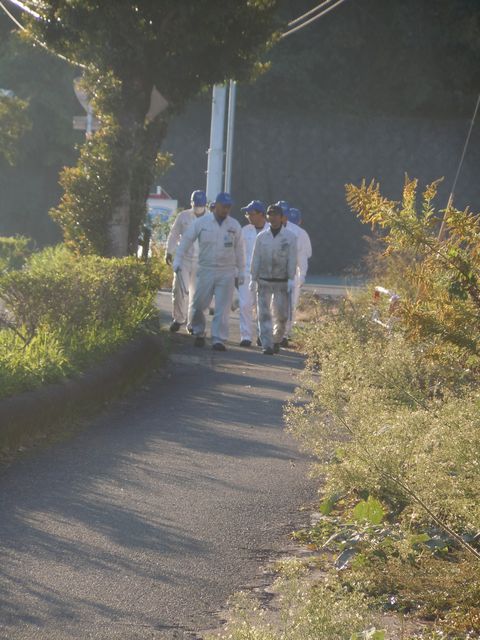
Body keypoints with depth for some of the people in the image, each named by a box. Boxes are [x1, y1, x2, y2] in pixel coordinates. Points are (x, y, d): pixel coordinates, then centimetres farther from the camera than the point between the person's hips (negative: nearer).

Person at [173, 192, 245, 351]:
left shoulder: (234, 225, 5)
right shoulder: (202, 222, 0)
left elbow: (239, 250, 11)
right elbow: (186, 240, 4)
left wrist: (241, 272, 12)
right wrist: (178, 260, -3)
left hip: (227, 273, 0)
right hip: (206, 270, 0)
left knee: (222, 308, -4)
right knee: (199, 304, 4)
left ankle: (219, 340, -2)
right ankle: (198, 333, 26)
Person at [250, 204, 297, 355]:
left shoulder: (290, 237, 1)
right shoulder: (261, 237, 6)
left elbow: (292, 260, -2)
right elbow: (256, 258, 7)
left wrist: (291, 280, -9)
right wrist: (253, 278, 2)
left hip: (282, 282, -1)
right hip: (264, 281, 1)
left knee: (281, 314, -1)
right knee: (264, 314, -5)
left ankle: (276, 341, 22)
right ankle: (267, 345, -6)